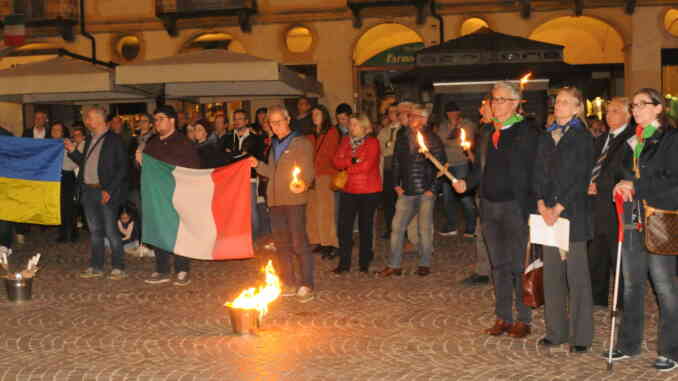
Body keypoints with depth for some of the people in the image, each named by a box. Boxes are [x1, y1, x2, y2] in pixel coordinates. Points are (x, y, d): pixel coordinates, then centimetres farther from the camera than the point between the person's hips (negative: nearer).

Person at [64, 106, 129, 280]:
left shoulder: (114, 140, -7)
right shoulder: (90, 140, 16)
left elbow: (122, 167, -11)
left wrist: (109, 190, -16)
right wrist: (73, 151, 8)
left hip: (105, 192, -7)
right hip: (88, 191, 7)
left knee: (110, 231, -5)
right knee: (95, 231, 12)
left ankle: (119, 268, 4)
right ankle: (96, 267, 20)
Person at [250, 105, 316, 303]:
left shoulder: (301, 143, -3)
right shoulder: (274, 145, 19)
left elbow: (308, 171, -9)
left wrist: (304, 182, -30)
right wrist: (258, 165, 7)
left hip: (294, 199, -7)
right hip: (276, 200, 7)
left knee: (299, 243, -8)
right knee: (281, 244, 11)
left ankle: (306, 285, -2)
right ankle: (289, 283, 19)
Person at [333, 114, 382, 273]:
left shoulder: (372, 142, -5)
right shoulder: (346, 141, 12)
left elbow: (367, 165, -16)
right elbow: (337, 161, 1)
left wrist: (347, 167, -5)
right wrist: (352, 161, -16)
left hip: (368, 191, -4)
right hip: (349, 190, 4)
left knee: (365, 226, 4)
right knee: (344, 226, -1)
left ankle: (364, 263, 15)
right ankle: (344, 263, 7)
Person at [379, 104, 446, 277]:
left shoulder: (432, 138, -3)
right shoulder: (402, 136, 9)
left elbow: (441, 164, -4)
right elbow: (396, 161, 14)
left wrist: (433, 188, -9)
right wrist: (396, 184, 6)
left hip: (426, 191, -4)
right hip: (406, 191, 4)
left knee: (425, 228, 3)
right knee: (397, 227, 1)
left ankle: (425, 264, 16)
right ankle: (394, 265, 8)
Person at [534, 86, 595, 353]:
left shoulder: (583, 138, -2)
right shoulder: (546, 138, 14)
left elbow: (580, 178, -9)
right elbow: (539, 174, 10)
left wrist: (558, 208, -14)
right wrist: (542, 205, -4)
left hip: (573, 211, -5)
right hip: (548, 213, 5)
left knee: (576, 274, -1)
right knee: (552, 273, 8)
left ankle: (581, 335, 7)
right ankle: (555, 331, 17)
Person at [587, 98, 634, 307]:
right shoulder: (601, 140, 20)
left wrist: (598, 186, -17)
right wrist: (588, 184, -1)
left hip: (616, 209, -8)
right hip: (596, 208, 8)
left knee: (620, 257, -1)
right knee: (595, 258, 15)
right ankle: (597, 300, 27)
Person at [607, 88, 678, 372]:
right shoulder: (630, 142, 17)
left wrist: (635, 186, -14)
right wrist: (618, 186, -1)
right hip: (631, 220, 7)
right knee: (631, 284, 12)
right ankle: (629, 344, 22)